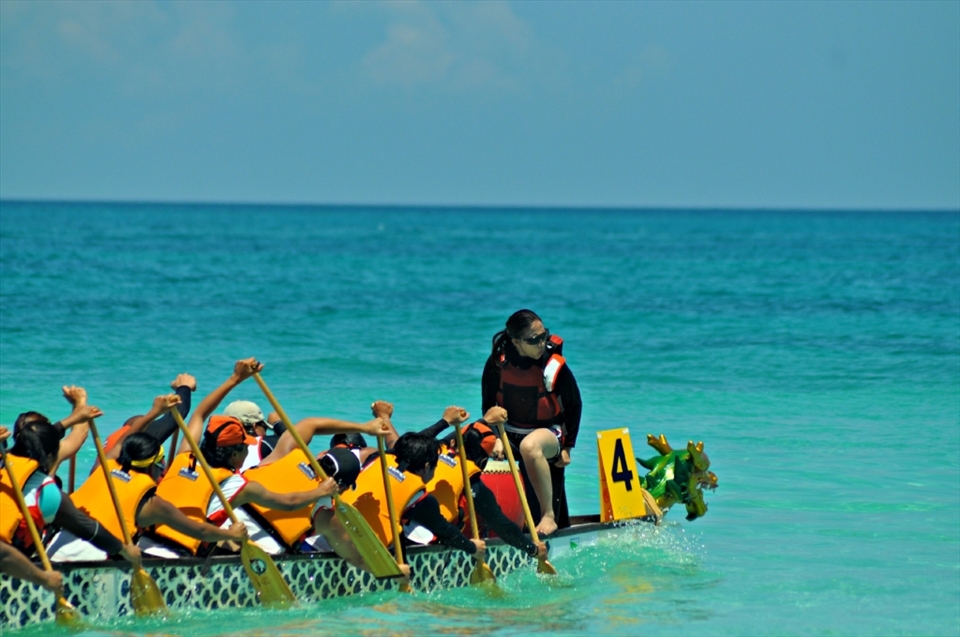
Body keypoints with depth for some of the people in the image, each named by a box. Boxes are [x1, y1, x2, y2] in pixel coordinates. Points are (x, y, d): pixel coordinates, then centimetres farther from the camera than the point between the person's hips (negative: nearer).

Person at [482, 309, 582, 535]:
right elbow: (489, 405, 3)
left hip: (550, 433, -4)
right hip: (509, 433, 4)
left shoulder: (555, 367, -15)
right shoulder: (497, 364, -10)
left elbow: (574, 406, -2)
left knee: (530, 445, -40)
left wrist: (567, 447, -4)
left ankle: (550, 516, -32)